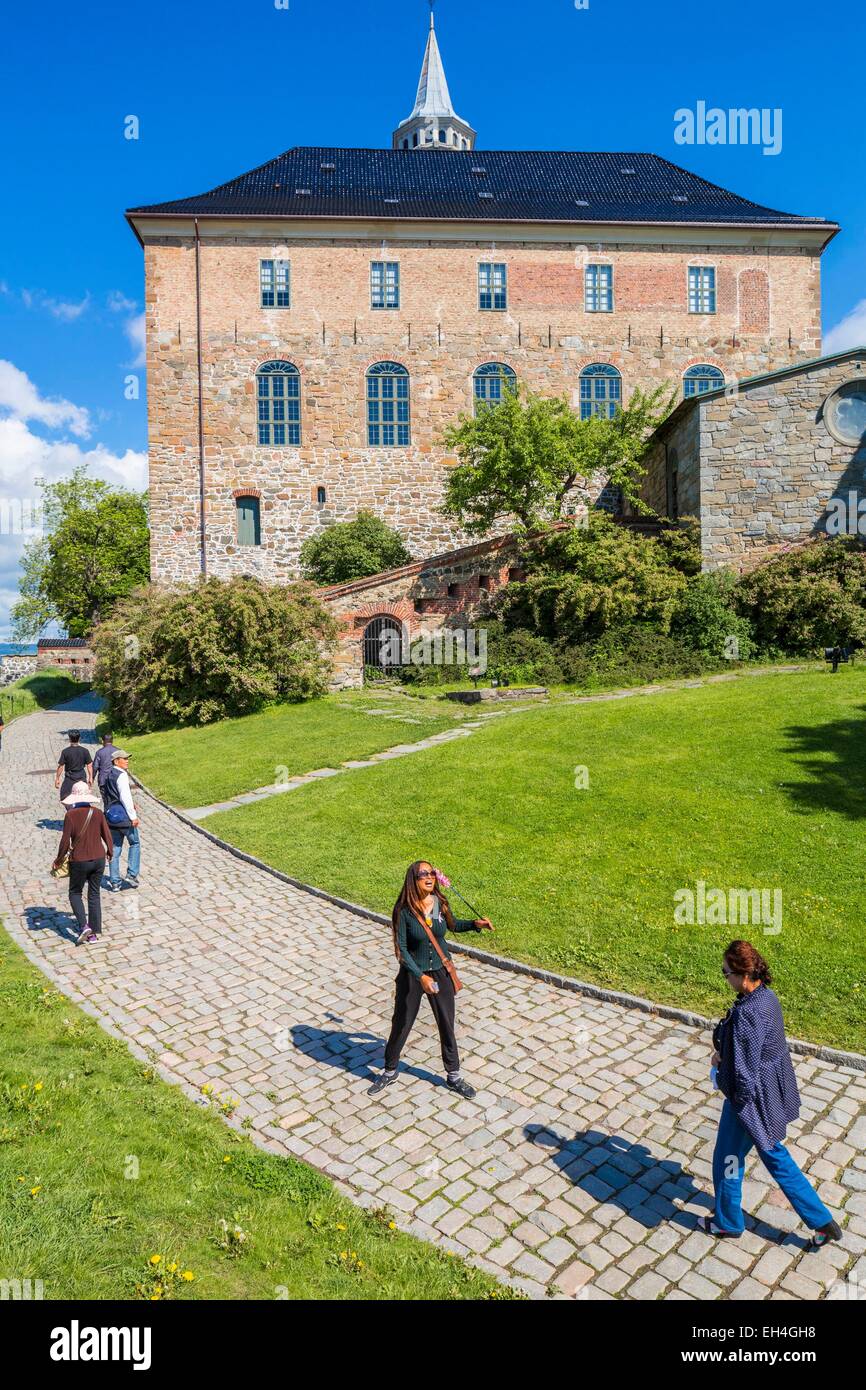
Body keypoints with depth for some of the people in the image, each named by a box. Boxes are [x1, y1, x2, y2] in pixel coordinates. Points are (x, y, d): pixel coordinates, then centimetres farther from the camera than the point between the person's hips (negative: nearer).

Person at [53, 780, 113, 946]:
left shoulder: (70, 815, -12)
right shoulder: (97, 812, -2)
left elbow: (65, 842, -11)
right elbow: (107, 836, 2)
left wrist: (58, 861, 4)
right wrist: (110, 852, 21)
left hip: (79, 861, -3)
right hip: (99, 859, 3)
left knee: (75, 893, 17)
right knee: (94, 895, 14)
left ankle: (84, 926, 1)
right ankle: (95, 932, 15)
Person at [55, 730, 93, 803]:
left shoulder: (65, 751, -10)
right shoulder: (84, 751, -4)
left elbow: (60, 766, -7)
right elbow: (89, 765, -2)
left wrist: (57, 779, 3)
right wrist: (90, 778, 7)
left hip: (69, 778, -2)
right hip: (82, 778, 2)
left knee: (64, 798, 7)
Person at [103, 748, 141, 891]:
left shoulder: (109, 775, 13)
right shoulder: (121, 775, -15)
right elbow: (125, 797, -20)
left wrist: (130, 804, 19)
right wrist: (133, 816, -17)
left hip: (111, 816, 8)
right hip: (123, 816, -8)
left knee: (115, 849, 11)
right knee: (135, 843, 11)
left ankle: (114, 883, 14)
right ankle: (132, 874, 4)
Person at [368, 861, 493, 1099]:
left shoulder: (440, 903, -9)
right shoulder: (404, 910, -21)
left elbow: (451, 925, 11)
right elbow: (401, 949, -17)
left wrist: (475, 924, -4)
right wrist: (421, 976, -23)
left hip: (441, 971, 3)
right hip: (412, 973, -3)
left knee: (447, 1025, 13)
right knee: (401, 1024, 12)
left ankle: (453, 1076, 33)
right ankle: (390, 1072, 37)